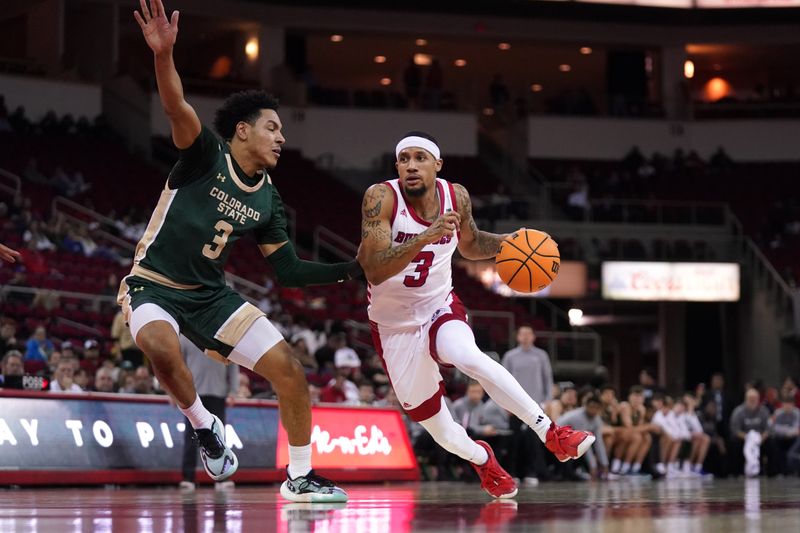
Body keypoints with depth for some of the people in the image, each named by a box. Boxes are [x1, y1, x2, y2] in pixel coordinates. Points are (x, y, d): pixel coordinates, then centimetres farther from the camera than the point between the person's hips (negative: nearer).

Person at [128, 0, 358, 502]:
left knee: (289, 368, -4)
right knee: (161, 347, -40)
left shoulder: (267, 199, 6)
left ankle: (300, 476, 12)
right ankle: (204, 424, -12)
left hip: (211, 294, 6)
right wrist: (164, 55, -51)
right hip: (154, 286, -6)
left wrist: (352, 269, 2)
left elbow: (288, 269, 11)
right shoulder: (206, 155, -12)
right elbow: (178, 109, -33)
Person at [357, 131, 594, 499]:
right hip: (394, 325, -1)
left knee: (468, 357, -34)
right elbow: (374, 270, -30)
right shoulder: (382, 198, -19)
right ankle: (481, 459, 36)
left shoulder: (456, 196, -7)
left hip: (440, 308, 1)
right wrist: (426, 237, -42)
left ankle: (553, 434, -30)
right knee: (436, 427, 2)